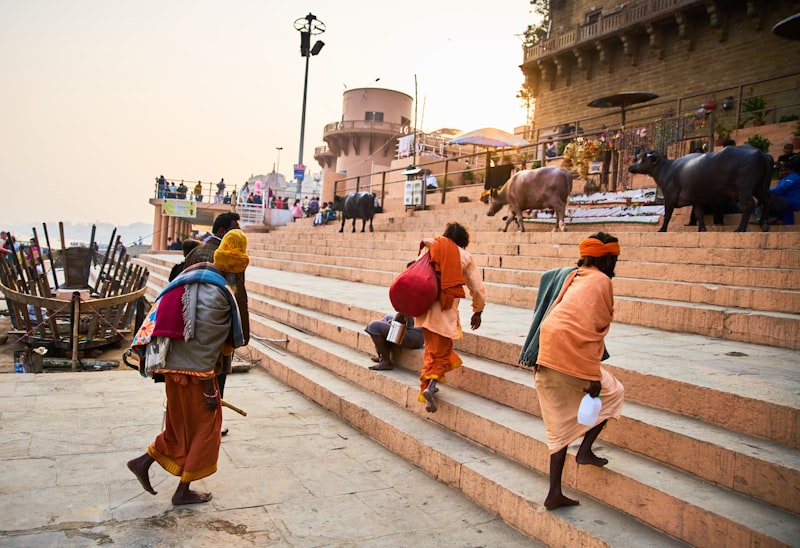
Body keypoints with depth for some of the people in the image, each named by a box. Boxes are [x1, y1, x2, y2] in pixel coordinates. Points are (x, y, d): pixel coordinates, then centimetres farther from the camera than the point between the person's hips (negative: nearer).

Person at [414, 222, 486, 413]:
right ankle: (431, 385, -15)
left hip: (424, 306, 3)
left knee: (432, 349, 20)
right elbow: (477, 289, 12)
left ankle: (426, 386, 19)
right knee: (442, 351, 7)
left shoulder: (430, 248, 12)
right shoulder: (465, 257, 8)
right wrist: (477, 311, 26)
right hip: (446, 311, -3)